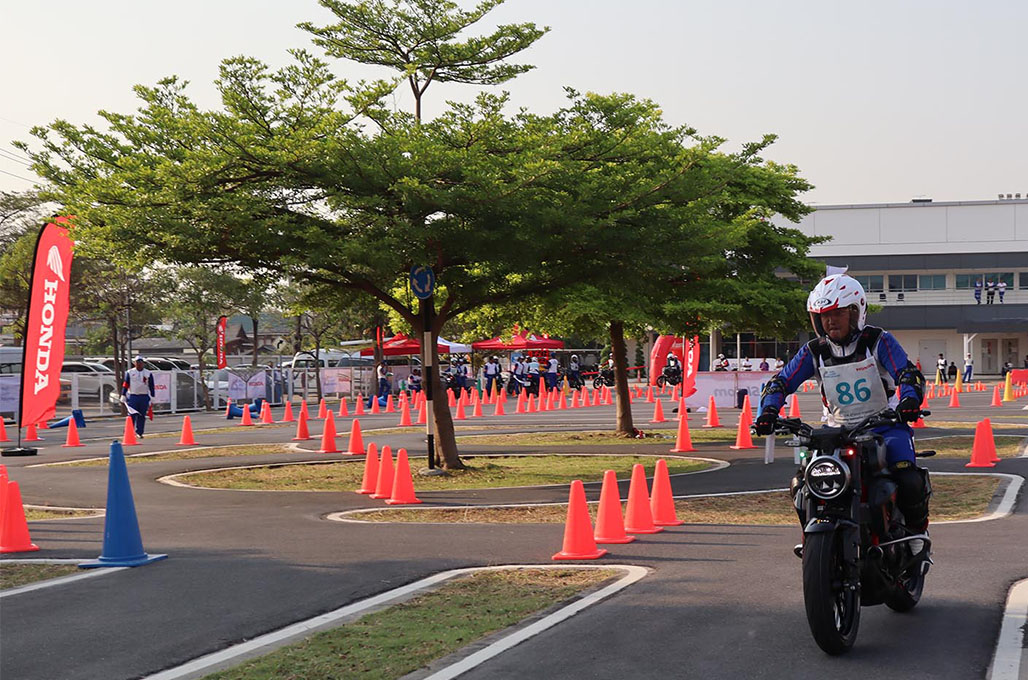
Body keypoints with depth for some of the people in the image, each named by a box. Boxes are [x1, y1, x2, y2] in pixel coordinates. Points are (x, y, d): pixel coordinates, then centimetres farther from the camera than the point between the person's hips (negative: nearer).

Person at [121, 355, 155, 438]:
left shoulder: (148, 373, 6)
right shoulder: (130, 372, 4)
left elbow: (151, 387, 7)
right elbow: (125, 385, 5)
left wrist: (152, 398, 3)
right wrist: (123, 396, 0)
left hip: (144, 397, 1)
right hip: (132, 396, -1)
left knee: (142, 416, 4)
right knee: (131, 415, -7)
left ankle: (139, 432, 12)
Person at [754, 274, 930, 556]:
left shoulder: (879, 341, -3)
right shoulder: (814, 352, 5)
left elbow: (908, 373, -14)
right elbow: (780, 381, 0)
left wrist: (910, 400, -37)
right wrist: (768, 411, -21)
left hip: (884, 426, -3)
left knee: (910, 483, -28)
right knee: (802, 487, -16)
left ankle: (916, 530, 3)